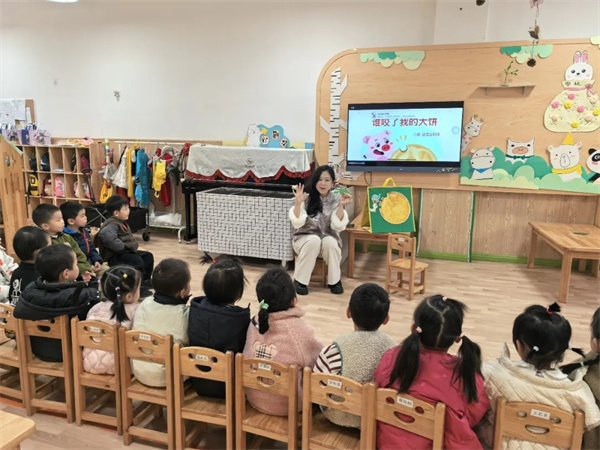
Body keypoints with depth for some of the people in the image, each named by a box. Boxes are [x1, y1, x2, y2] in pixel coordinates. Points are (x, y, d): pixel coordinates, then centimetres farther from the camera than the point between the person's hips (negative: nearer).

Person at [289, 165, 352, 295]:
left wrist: (341, 206, -26)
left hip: (329, 240, 1)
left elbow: (338, 226, -14)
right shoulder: (306, 198, -8)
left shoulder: (336, 200, -4)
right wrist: (298, 203, -29)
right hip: (305, 239, -1)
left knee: (329, 242, -32)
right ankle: (299, 280, -18)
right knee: (314, 240, -34)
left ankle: (335, 280, -10)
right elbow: (297, 223, -17)